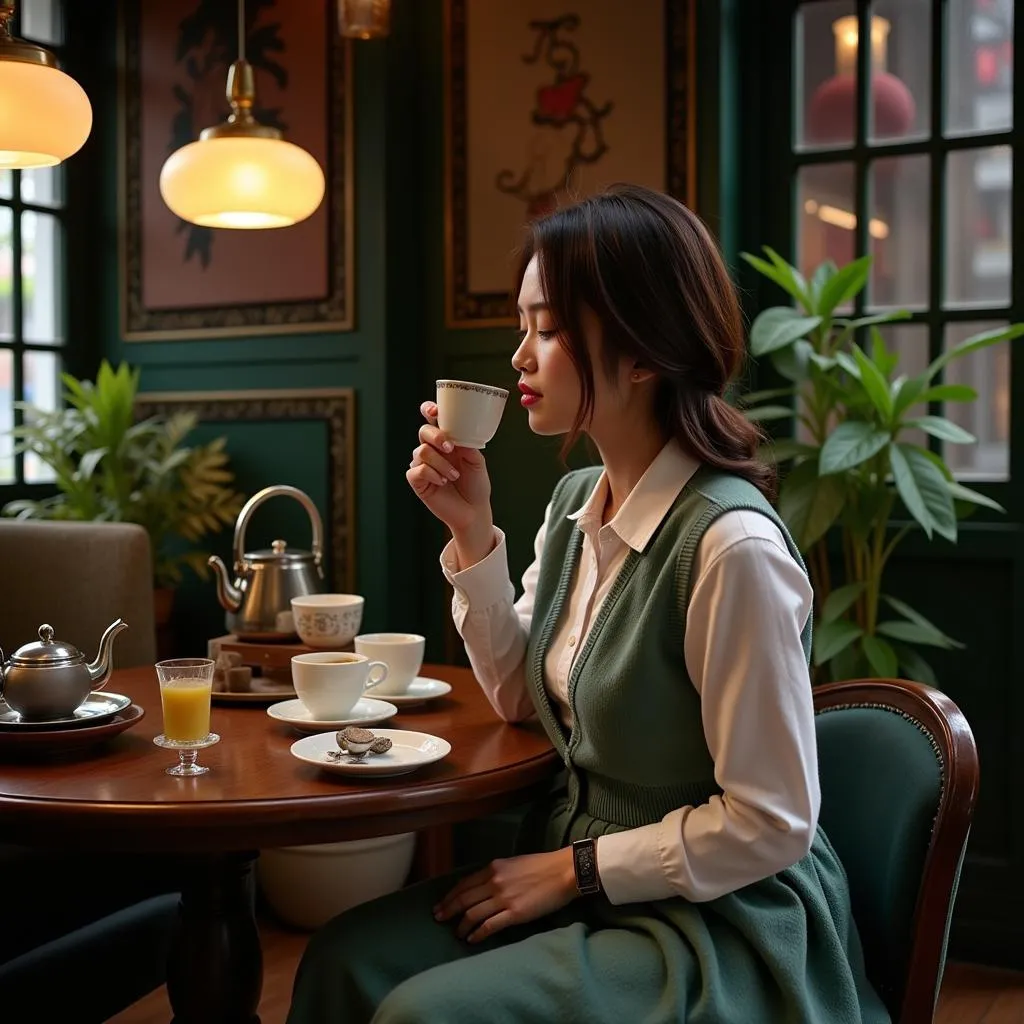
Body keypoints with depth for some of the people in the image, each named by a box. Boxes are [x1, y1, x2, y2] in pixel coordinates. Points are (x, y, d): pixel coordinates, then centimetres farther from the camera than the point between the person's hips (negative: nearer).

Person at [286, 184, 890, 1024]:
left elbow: (771, 824, -21)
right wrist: (472, 530, -2)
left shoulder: (730, 543, -25)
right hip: (582, 870, 7)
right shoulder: (577, 501, 1)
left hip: (719, 921, -7)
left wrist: (573, 868, -14)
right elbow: (519, 694, 10)